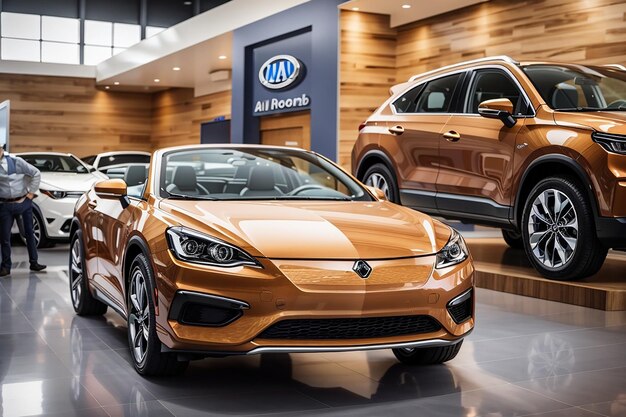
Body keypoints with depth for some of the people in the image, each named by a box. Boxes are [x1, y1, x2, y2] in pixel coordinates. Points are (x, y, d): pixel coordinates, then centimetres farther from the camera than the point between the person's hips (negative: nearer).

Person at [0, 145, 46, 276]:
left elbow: (36, 173, 1)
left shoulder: (16, 162, -4)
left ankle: (34, 263, 18)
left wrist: (31, 192, -1)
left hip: (24, 202, 0)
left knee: (29, 233, 8)